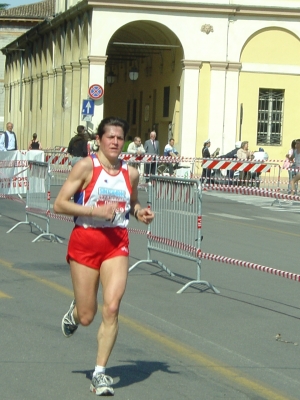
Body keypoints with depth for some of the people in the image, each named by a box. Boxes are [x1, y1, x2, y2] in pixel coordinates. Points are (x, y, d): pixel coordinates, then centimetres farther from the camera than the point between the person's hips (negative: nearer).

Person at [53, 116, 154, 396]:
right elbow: (59, 205, -11)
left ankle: (100, 373, -2)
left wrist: (140, 213, 2)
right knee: (87, 316, 3)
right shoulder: (86, 166, -8)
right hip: (85, 240, -3)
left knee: (111, 308, -12)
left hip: (117, 243, 3)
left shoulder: (130, 173, 6)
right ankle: (74, 312, 42)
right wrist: (96, 210, -20)